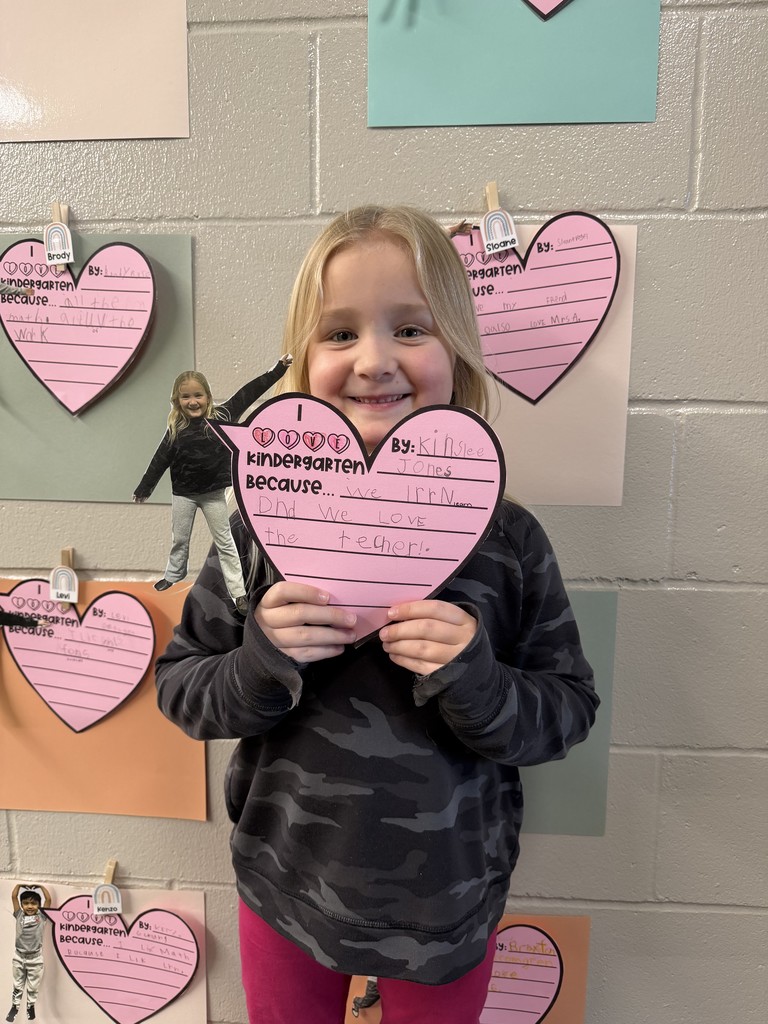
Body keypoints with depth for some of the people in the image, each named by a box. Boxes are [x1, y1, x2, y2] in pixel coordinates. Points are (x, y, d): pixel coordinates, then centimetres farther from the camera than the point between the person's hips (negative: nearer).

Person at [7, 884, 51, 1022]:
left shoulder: (41, 917, -6)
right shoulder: (19, 915, -3)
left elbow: (48, 899, -15)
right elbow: (14, 897, -7)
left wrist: (40, 885, -9)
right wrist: (20, 883, -5)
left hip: (35, 958, -1)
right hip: (19, 957, 1)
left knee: (33, 986, 14)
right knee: (17, 985, 17)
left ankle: (31, 1006, 34)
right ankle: (15, 1006, 36)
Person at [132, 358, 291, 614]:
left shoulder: (221, 416, -11)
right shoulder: (176, 429, -9)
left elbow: (247, 394, -11)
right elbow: (160, 460, 0)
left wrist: (276, 370, -11)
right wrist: (144, 488, 6)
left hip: (213, 492, -1)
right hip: (183, 493, 2)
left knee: (225, 542, 6)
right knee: (179, 540, 19)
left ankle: (238, 592, 11)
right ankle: (173, 575, 43)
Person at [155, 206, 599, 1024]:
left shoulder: (505, 539, -14)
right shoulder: (265, 524, -14)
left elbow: (569, 710, -8)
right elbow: (179, 691, -7)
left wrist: (479, 684, -27)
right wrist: (262, 665, -26)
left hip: (446, 908, 0)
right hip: (286, 893, 1)